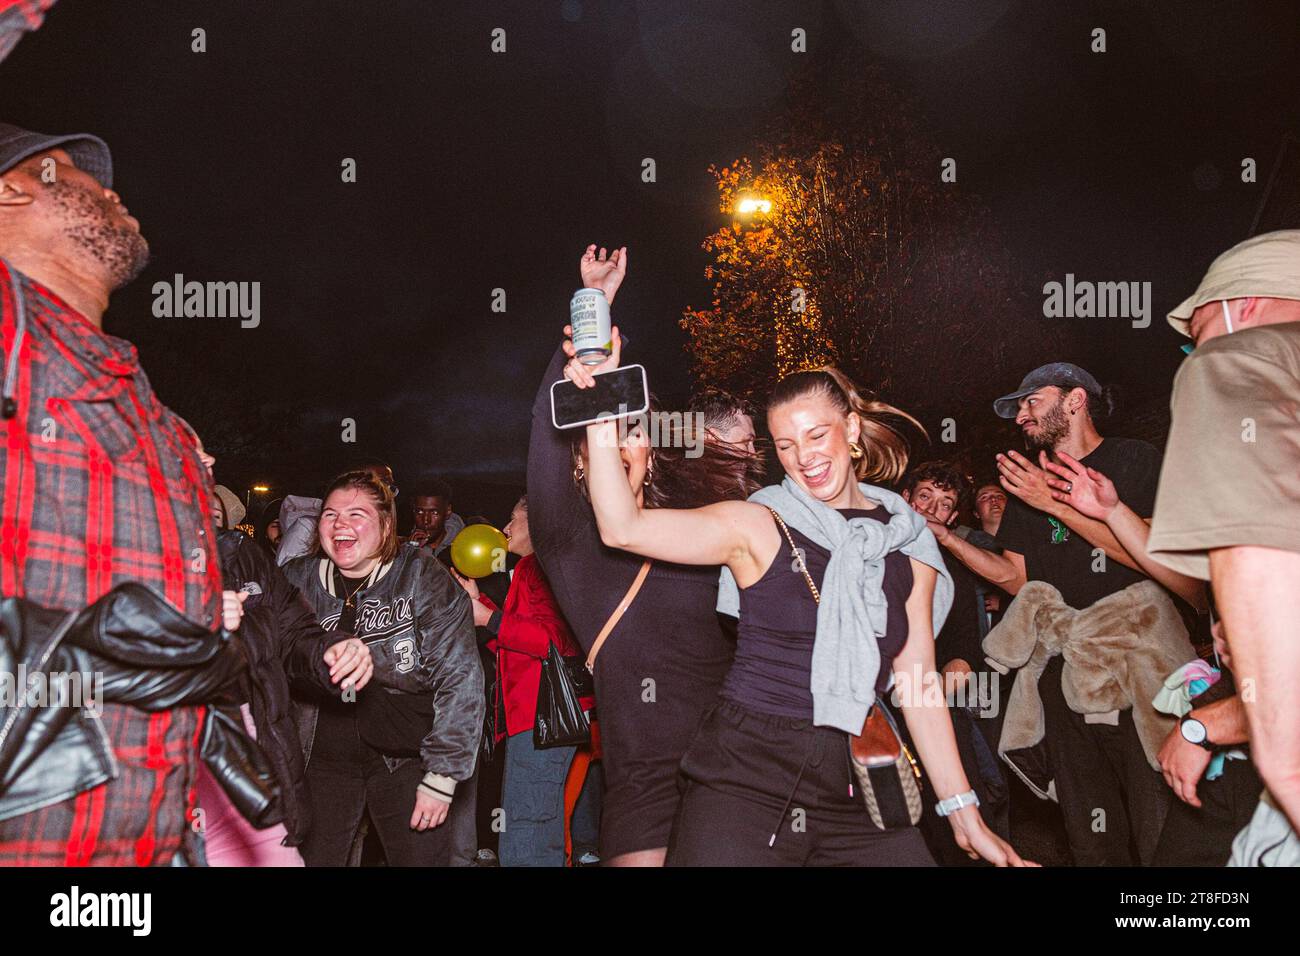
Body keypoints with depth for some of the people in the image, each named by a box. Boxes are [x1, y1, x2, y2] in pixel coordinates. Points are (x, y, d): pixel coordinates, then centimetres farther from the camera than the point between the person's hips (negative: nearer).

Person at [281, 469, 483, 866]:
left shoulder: (425, 579, -9)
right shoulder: (299, 579, 2)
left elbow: (460, 680, -12)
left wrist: (440, 777, -15)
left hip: (404, 758, -3)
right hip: (323, 756, 3)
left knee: (421, 856, -4)